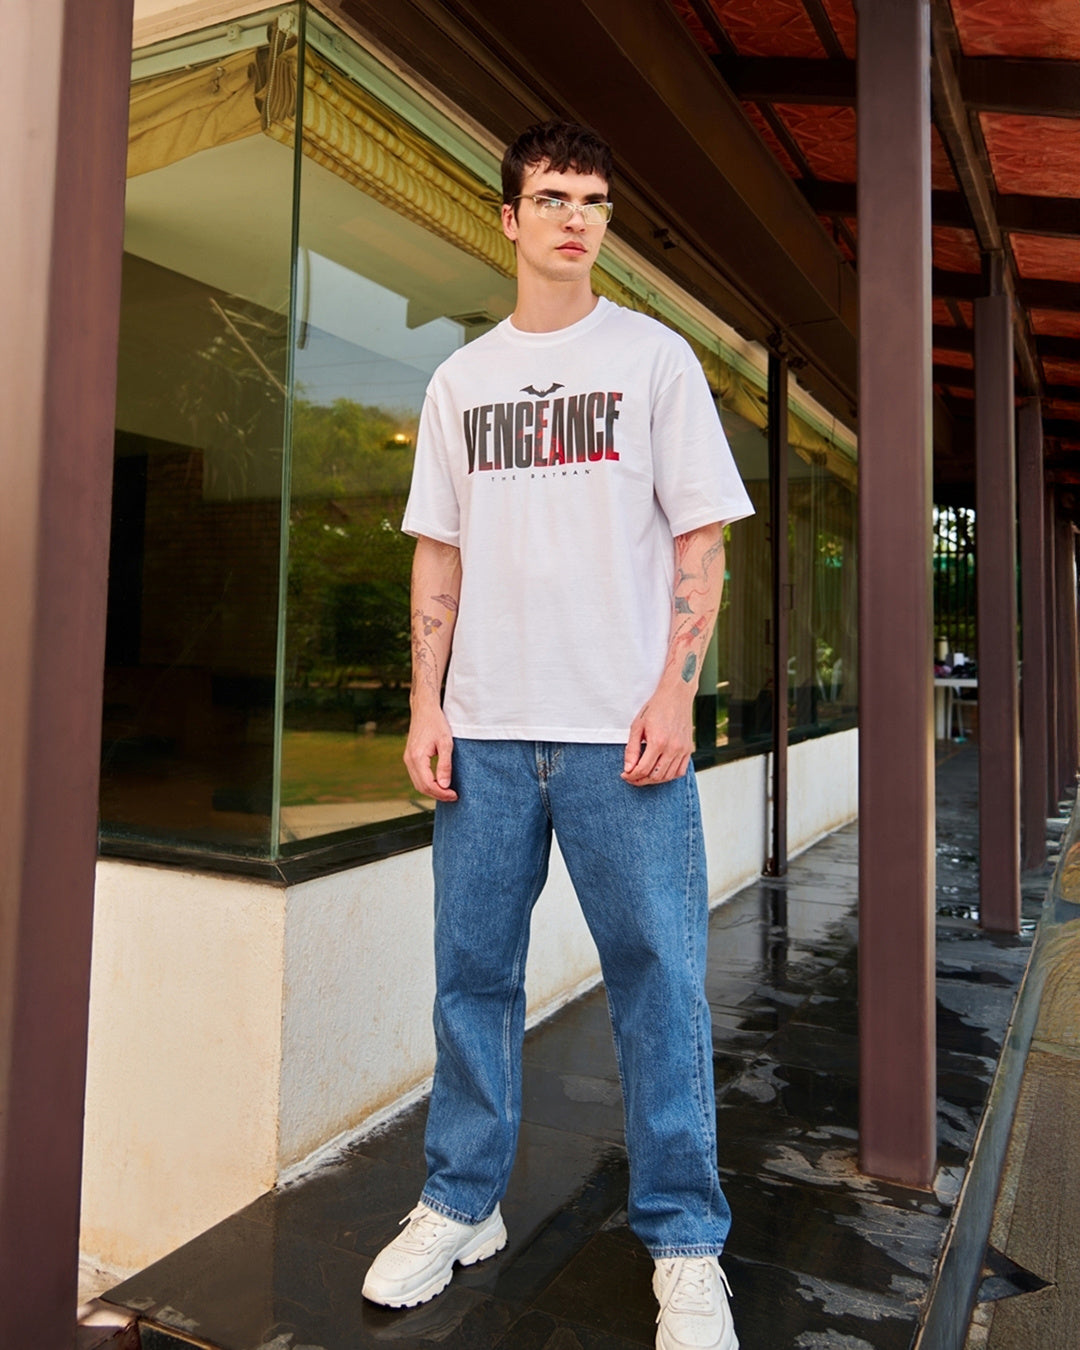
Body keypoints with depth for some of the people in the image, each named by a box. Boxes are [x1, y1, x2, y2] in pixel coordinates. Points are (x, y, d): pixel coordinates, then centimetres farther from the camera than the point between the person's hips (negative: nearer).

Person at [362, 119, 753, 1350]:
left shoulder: (655, 356, 8)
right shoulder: (459, 379, 16)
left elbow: (700, 540, 2)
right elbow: (438, 554, 13)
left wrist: (674, 692, -9)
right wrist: (426, 704, 3)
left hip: (620, 730, -2)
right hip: (485, 730, 3)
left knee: (658, 977, 0)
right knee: (471, 971, 8)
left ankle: (685, 1247, 16)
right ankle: (460, 1206, 26)